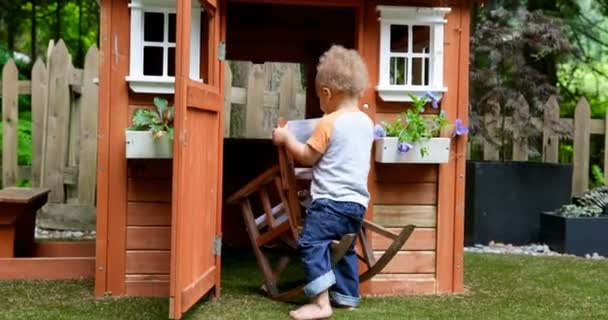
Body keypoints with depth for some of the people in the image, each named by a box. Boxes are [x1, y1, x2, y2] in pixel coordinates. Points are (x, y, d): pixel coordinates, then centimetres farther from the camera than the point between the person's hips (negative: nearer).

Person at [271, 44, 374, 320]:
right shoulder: (367, 122, 11)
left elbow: (307, 157, -5)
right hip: (357, 201, 8)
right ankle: (347, 296, 27)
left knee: (311, 243, -10)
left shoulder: (329, 123, -10)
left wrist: (286, 138, 6)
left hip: (332, 200, -8)